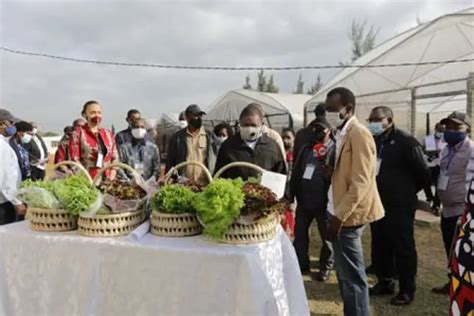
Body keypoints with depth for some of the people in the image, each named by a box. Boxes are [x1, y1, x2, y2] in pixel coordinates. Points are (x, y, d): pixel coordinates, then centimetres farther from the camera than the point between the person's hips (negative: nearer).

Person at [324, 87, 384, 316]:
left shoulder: (359, 134, -16)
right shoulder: (342, 134, 12)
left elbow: (361, 183, -21)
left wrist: (339, 217, -21)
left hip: (348, 216, -9)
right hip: (342, 212, 9)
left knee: (352, 276, 1)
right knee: (345, 273, 19)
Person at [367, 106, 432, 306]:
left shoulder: (405, 141, -13)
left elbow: (422, 171, -10)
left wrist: (408, 191, 2)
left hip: (400, 205, -6)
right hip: (377, 203, 7)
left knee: (403, 247, 4)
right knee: (379, 246, 15)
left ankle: (407, 289, 18)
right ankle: (385, 282, 30)